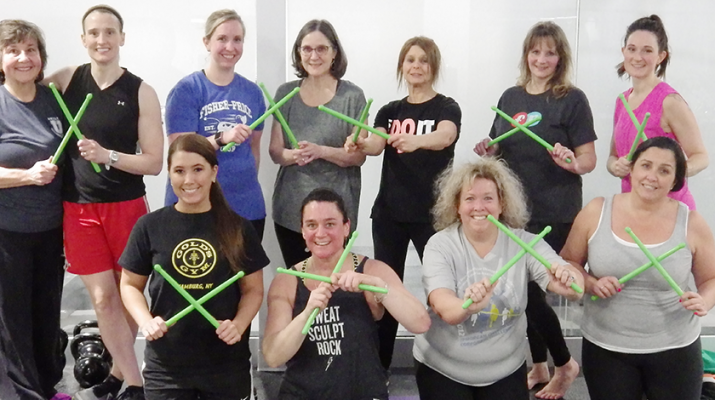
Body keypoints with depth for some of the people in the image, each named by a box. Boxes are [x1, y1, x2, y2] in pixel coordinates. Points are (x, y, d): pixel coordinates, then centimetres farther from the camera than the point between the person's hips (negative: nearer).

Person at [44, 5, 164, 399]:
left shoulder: (140, 92, -6)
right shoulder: (66, 79, 0)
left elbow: (154, 162, -7)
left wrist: (106, 155, -20)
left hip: (127, 206, -1)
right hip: (79, 208, 1)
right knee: (103, 297, 0)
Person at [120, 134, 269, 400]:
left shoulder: (238, 228, -2)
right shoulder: (150, 226, -3)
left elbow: (253, 289, 4)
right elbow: (130, 285, 6)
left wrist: (238, 324, -13)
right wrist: (145, 321, -11)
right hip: (166, 367, 0)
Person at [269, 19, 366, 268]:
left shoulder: (352, 96, -3)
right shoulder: (286, 93, 6)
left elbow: (359, 156, -4)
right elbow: (275, 152, 6)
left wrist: (321, 151, -20)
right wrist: (294, 155, -16)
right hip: (290, 208, 3)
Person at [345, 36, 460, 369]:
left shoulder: (446, 108, -2)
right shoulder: (389, 111, 10)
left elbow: (444, 137, -24)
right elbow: (375, 145, -8)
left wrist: (415, 140, -45)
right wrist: (360, 144, -32)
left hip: (431, 213, -3)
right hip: (389, 212, 4)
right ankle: (379, 368, 18)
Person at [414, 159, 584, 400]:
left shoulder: (524, 242, -8)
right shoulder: (440, 245, -12)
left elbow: (574, 285, -19)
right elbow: (445, 310, -26)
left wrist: (568, 283, -43)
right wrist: (468, 306, -48)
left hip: (506, 369, 2)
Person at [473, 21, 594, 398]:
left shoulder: (572, 99, -7)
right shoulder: (510, 97, 8)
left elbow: (589, 160, -8)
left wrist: (572, 163, -29)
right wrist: (488, 151, -3)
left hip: (554, 214, -5)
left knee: (530, 289, -7)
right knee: (518, 288, 10)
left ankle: (565, 364, 17)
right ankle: (538, 367, 28)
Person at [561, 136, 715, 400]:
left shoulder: (691, 224, -6)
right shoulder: (596, 212, -6)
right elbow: (567, 263, 4)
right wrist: (591, 284, -15)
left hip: (674, 350, 0)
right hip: (605, 348, 0)